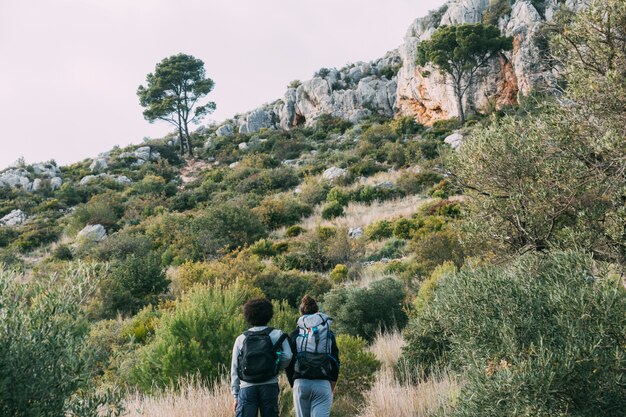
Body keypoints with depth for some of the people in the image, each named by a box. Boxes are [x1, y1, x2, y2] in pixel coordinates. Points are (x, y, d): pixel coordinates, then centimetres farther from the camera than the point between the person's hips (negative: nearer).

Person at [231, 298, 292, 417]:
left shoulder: (241, 339, 9)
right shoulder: (277, 335, 3)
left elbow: (234, 370, 9)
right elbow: (287, 356, -11)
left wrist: (235, 396, 14)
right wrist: (276, 368, 10)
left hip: (246, 388, 1)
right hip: (269, 386, -1)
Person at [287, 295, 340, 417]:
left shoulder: (294, 335, 6)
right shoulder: (329, 334, 8)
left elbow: (288, 363, 4)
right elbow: (336, 362, 7)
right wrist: (332, 387, 14)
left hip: (301, 383, 1)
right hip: (323, 384, 0)